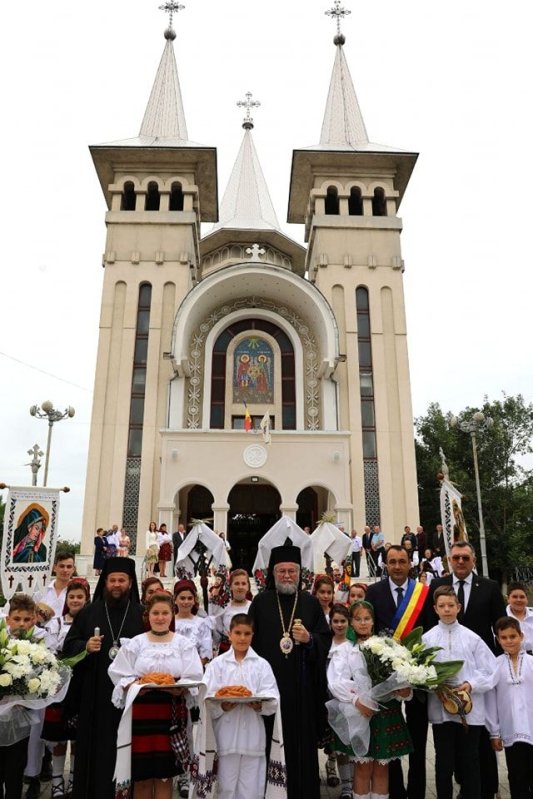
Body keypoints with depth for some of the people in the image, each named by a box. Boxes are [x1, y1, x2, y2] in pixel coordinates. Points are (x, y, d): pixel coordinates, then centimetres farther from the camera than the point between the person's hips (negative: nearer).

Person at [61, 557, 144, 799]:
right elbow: (68, 645, 4)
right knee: (95, 745, 6)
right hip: (95, 693, 1)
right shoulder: (88, 612, 6)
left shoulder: (142, 614, 2)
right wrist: (85, 647, -15)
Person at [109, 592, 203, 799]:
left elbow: (193, 680, -3)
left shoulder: (184, 644, 4)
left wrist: (176, 687, -20)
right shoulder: (135, 644, 4)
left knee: (165, 774, 6)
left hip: (172, 714, 0)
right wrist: (136, 686, -18)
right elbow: (121, 677, 1)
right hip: (141, 714, 0)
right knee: (141, 775, 6)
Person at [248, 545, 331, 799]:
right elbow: (250, 640, 3)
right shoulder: (260, 602, 4)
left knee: (302, 743, 5)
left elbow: (326, 640, 4)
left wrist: (309, 639, -16)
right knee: (269, 744, 3)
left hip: (302, 685, 1)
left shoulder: (311, 603, 6)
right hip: (268, 682, 0)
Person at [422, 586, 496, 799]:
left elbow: (490, 671, 0)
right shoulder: (427, 638, -2)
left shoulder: (472, 638, -2)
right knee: (444, 762, 12)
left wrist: (471, 685, -14)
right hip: (440, 709, 0)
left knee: (470, 763, 12)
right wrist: (435, 687, -16)